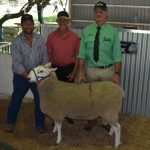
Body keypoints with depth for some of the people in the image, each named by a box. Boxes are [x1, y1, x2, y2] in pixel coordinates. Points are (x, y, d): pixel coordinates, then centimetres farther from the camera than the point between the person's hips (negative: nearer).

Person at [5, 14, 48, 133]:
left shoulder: (39, 39, -4)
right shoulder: (16, 42, -13)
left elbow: (45, 58, -3)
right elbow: (17, 64, -18)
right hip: (21, 76, -2)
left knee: (40, 100, 5)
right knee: (16, 100, 12)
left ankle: (40, 123, 25)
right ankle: (11, 122, 34)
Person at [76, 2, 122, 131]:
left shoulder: (113, 31, -6)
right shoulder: (87, 30, -2)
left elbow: (117, 55, -9)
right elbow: (82, 53, -5)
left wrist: (117, 73, -16)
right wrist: (80, 71, -13)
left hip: (108, 70, -1)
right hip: (91, 69, 2)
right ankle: (92, 119, 37)